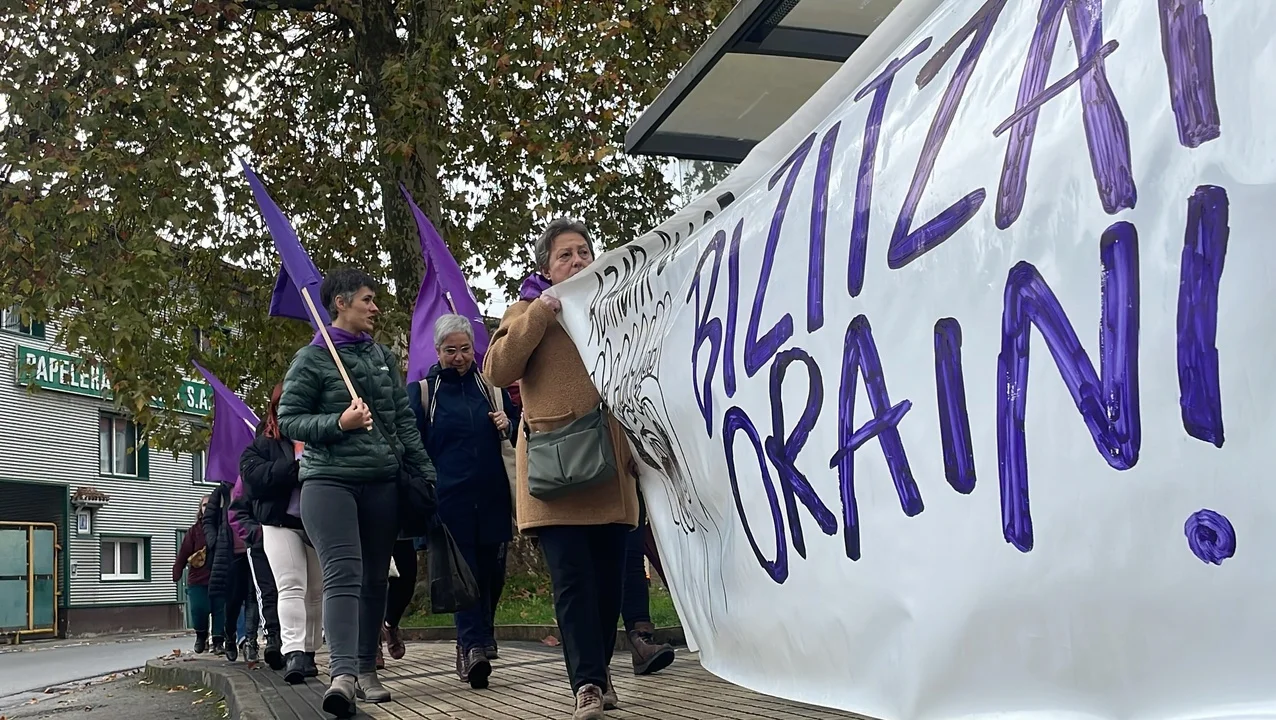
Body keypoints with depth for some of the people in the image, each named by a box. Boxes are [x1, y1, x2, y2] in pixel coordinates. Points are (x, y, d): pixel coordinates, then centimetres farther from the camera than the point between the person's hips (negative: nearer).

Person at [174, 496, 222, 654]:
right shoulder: (194, 530, 4)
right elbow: (184, 552, -1)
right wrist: (177, 573, -7)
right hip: (198, 579, 0)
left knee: (219, 611, -1)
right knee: (199, 610, -8)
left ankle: (218, 642, 9)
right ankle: (201, 636, 20)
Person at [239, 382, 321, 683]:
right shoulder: (263, 443, 6)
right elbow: (255, 478, -12)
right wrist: (297, 461, -17)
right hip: (280, 524, -2)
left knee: (316, 592, 6)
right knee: (291, 586, -16)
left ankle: (308, 653, 16)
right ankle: (293, 653, -24)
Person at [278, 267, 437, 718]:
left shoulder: (384, 357, 14)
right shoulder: (311, 359, -1)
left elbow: (404, 422, 15)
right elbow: (288, 420, -3)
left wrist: (426, 473, 10)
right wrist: (339, 423, -17)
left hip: (382, 482, 5)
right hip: (328, 480, -5)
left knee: (375, 578, 7)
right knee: (343, 575, -19)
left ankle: (367, 670, 16)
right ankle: (343, 674, -27)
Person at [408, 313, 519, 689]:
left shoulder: (490, 385, 13)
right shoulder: (422, 390, 6)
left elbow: (518, 426, 23)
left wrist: (508, 426, 0)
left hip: (492, 497, 3)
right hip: (450, 499, -3)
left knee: (491, 571, 6)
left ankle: (472, 645, 22)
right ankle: (475, 646, -15)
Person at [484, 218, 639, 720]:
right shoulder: (528, 312, 10)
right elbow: (498, 371, -5)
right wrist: (538, 314, -12)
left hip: (611, 463, 4)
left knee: (608, 577, 7)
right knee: (572, 578, -10)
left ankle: (598, 673, 22)